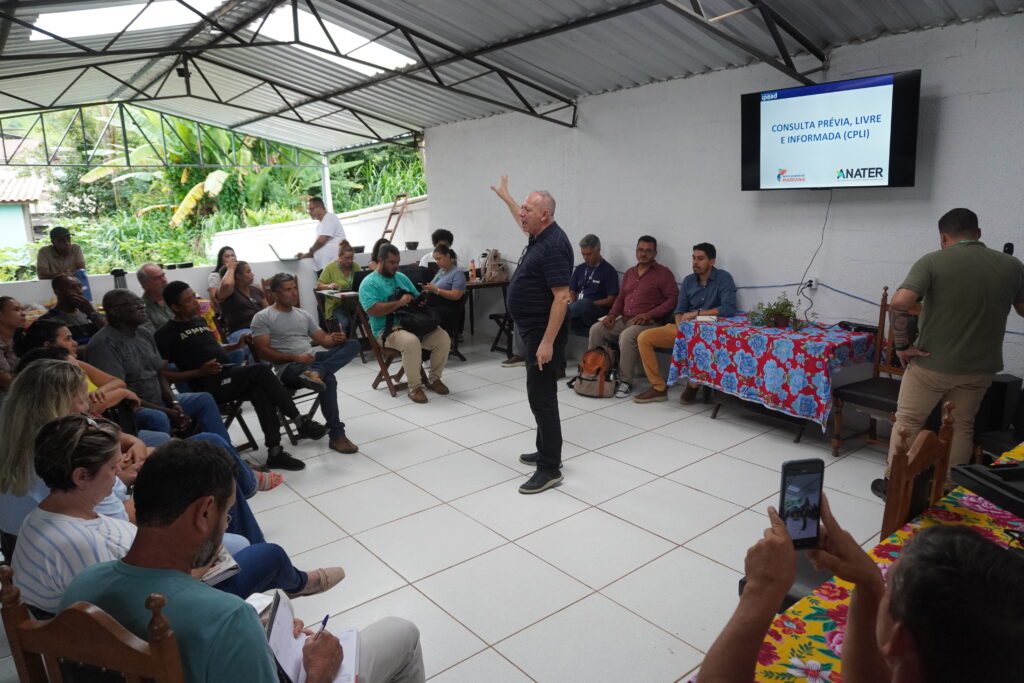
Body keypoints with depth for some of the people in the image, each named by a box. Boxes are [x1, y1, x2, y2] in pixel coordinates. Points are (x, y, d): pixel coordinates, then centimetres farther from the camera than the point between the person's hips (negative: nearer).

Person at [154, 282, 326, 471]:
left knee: (261, 391, -26)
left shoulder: (199, 320, 22)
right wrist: (199, 372, -15)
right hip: (209, 385, -6)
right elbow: (161, 373, -6)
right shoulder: (166, 334, 0)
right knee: (261, 371, -27)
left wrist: (236, 346, 15)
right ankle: (301, 423, -20)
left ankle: (275, 452, -27)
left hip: (230, 375, 7)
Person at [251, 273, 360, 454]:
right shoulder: (262, 318, 3)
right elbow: (263, 351, -7)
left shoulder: (304, 315, 21)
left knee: (352, 344, -15)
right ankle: (336, 436, -27)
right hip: (287, 367, -6)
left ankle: (315, 372, -39)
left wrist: (336, 339, -10)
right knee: (328, 379, -35)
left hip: (312, 359, 6)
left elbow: (324, 340, 15)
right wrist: (295, 358, -18)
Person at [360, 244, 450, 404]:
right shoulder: (369, 283, -2)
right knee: (411, 341, -38)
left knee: (443, 338, -16)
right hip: (387, 330, -6)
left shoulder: (401, 277, 20)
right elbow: (372, 310, -17)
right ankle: (414, 387, -20)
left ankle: (434, 379, 3)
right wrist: (399, 303, -17)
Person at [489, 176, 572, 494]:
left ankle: (550, 469, -1)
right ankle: (547, 451, 30)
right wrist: (506, 196, 47)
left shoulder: (553, 246, -21)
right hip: (532, 330, 11)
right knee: (540, 394, 17)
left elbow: (561, 297, -26)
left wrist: (548, 342, -28)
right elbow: (524, 221, 35)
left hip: (543, 333, -11)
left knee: (541, 396, -8)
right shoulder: (540, 236, 9)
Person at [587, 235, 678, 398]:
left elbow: (673, 298, -8)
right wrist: (612, 314, 4)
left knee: (627, 336, -36)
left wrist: (649, 314, -17)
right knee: (596, 329, -14)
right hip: (623, 320, 7)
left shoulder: (663, 273, 1)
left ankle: (626, 382, -25)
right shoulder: (629, 273, 21)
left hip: (647, 322, -7)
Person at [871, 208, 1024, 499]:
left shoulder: (933, 261, -13)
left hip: (932, 362, -3)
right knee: (961, 426, 20)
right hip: (980, 366, 4)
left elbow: (899, 303, -28)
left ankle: (893, 484, 20)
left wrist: (903, 345, -17)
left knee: (908, 421, 12)